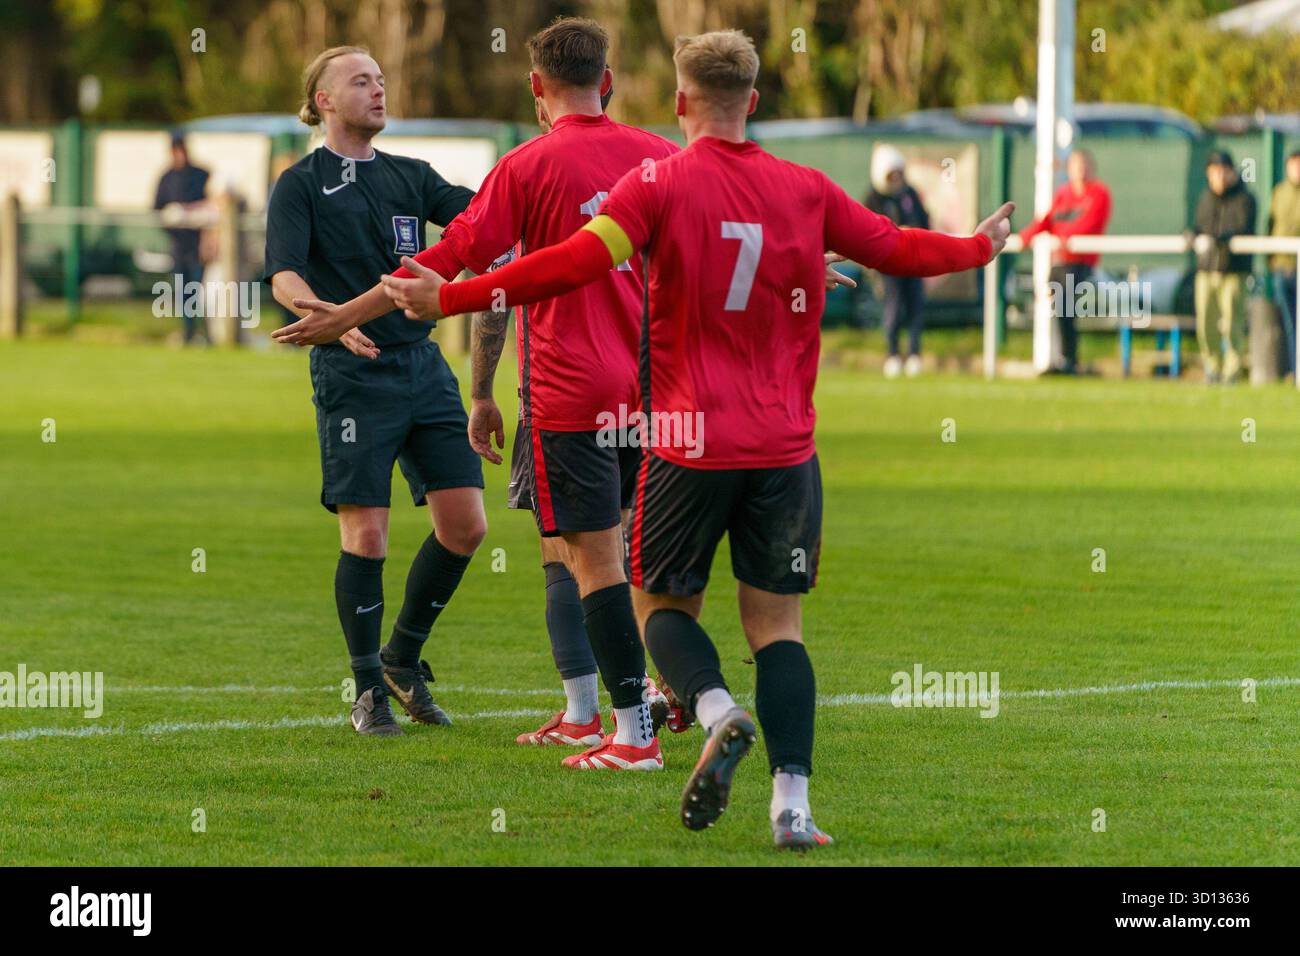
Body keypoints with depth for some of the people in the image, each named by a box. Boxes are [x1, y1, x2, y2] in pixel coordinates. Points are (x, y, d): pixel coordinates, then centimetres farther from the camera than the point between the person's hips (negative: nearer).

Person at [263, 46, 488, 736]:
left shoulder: (409, 176, 16)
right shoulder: (301, 185, 0)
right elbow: (284, 278, -13)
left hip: (423, 363, 5)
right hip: (353, 375, -5)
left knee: (465, 524, 1)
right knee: (366, 535, -8)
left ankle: (403, 658, 20)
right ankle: (370, 691, 5)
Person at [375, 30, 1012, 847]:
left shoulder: (660, 185, -6)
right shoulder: (805, 190, 5)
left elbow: (575, 264, -17)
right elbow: (897, 251, 16)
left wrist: (450, 298, -13)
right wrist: (981, 248, 36)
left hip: (690, 444, -3)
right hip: (785, 449, 3)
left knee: (664, 601, 13)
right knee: (777, 622, 7)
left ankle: (716, 709, -17)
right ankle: (792, 803, -6)